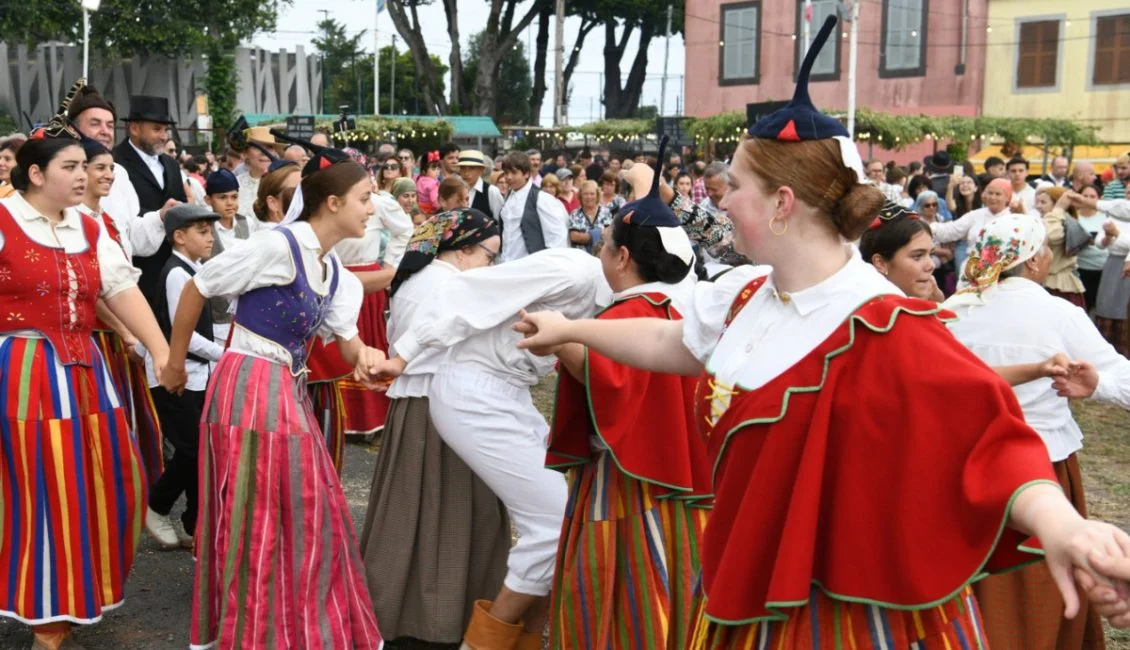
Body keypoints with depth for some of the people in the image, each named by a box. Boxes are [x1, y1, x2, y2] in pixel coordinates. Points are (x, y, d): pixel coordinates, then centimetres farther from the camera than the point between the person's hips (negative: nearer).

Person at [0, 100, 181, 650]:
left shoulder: (89, 230, 11)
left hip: (83, 370, 6)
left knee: (100, 483, 10)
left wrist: (162, 353, 0)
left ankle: (74, 598, 30)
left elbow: (124, 291, 6)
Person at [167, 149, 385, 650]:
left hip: (289, 391, 9)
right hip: (250, 387, -9)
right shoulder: (278, 245, -16)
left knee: (302, 508, 15)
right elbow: (197, 288, -9)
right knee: (256, 515, 0)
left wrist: (366, 356, -17)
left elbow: (346, 338, 7)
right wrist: (175, 362, -2)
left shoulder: (335, 271, 10)